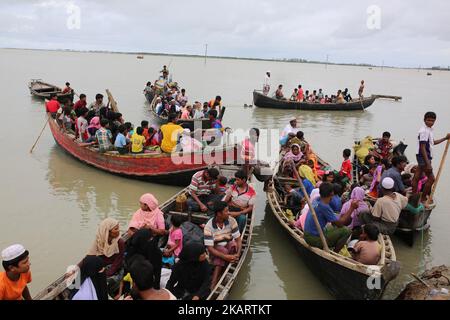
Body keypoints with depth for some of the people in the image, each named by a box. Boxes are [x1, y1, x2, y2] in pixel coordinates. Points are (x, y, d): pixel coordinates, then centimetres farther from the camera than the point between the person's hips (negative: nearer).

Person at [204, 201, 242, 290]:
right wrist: (225, 256, -33)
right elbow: (210, 248, -20)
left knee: (233, 244, -31)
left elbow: (238, 239, -8)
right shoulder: (209, 227, -18)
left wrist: (237, 254, -27)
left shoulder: (231, 220, -9)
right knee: (223, 250, -35)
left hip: (230, 249, 3)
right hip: (216, 251, -3)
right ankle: (213, 285, -36)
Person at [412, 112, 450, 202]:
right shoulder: (424, 131, -18)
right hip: (423, 157, -9)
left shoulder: (429, 130, 12)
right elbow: (422, 148, -22)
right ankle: (423, 198, 5)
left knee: (417, 177, 11)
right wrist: (428, 163, -23)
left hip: (426, 157, 9)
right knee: (431, 178, -4)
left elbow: (432, 142, 29)